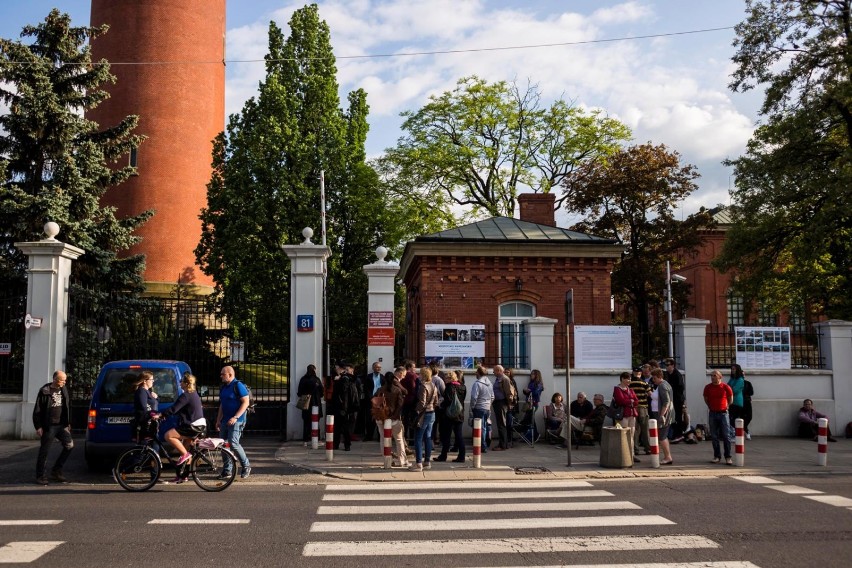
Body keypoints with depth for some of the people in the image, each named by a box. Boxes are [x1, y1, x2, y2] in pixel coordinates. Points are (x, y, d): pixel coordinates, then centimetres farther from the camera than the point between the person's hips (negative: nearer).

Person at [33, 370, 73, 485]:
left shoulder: (64, 390, 10)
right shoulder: (45, 391, -7)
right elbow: (37, 410, -7)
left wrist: (68, 423, 15)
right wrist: (38, 427, -10)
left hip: (61, 425, 5)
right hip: (48, 427, -5)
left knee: (69, 445, -5)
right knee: (44, 451, 1)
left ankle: (56, 471, 7)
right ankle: (40, 476, 14)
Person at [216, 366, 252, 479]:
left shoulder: (238, 386, -11)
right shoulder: (223, 387, 15)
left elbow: (245, 403, -16)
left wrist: (235, 417, -22)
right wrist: (218, 420, 18)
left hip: (236, 421, -9)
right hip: (225, 421, 9)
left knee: (233, 443, -16)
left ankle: (246, 466, -2)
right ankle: (227, 469, 16)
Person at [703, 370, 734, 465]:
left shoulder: (726, 387, -7)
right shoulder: (708, 387, -1)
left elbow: (730, 398, 10)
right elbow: (706, 399, 15)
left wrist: (726, 407, 12)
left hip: (723, 413, -2)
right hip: (713, 413, 2)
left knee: (726, 436, -3)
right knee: (714, 436, 5)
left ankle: (728, 457, 2)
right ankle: (717, 456, 13)